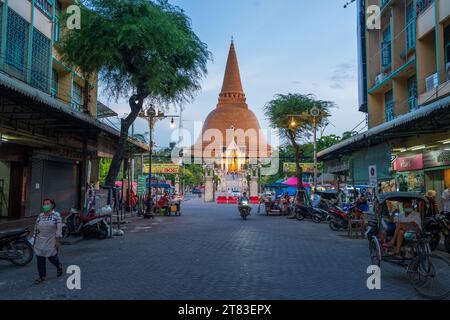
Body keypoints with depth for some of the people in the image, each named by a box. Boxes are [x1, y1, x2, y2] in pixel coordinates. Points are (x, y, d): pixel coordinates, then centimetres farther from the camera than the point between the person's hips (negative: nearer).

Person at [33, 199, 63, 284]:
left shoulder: (56, 215, -7)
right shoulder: (40, 216, 7)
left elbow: (59, 228, -11)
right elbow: (36, 228, 13)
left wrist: (58, 241, -14)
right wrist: (35, 239, 12)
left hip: (51, 241, -4)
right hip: (40, 241, 5)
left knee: (52, 257, 1)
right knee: (40, 259, 3)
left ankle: (59, 266, 34)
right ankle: (42, 277, 16)